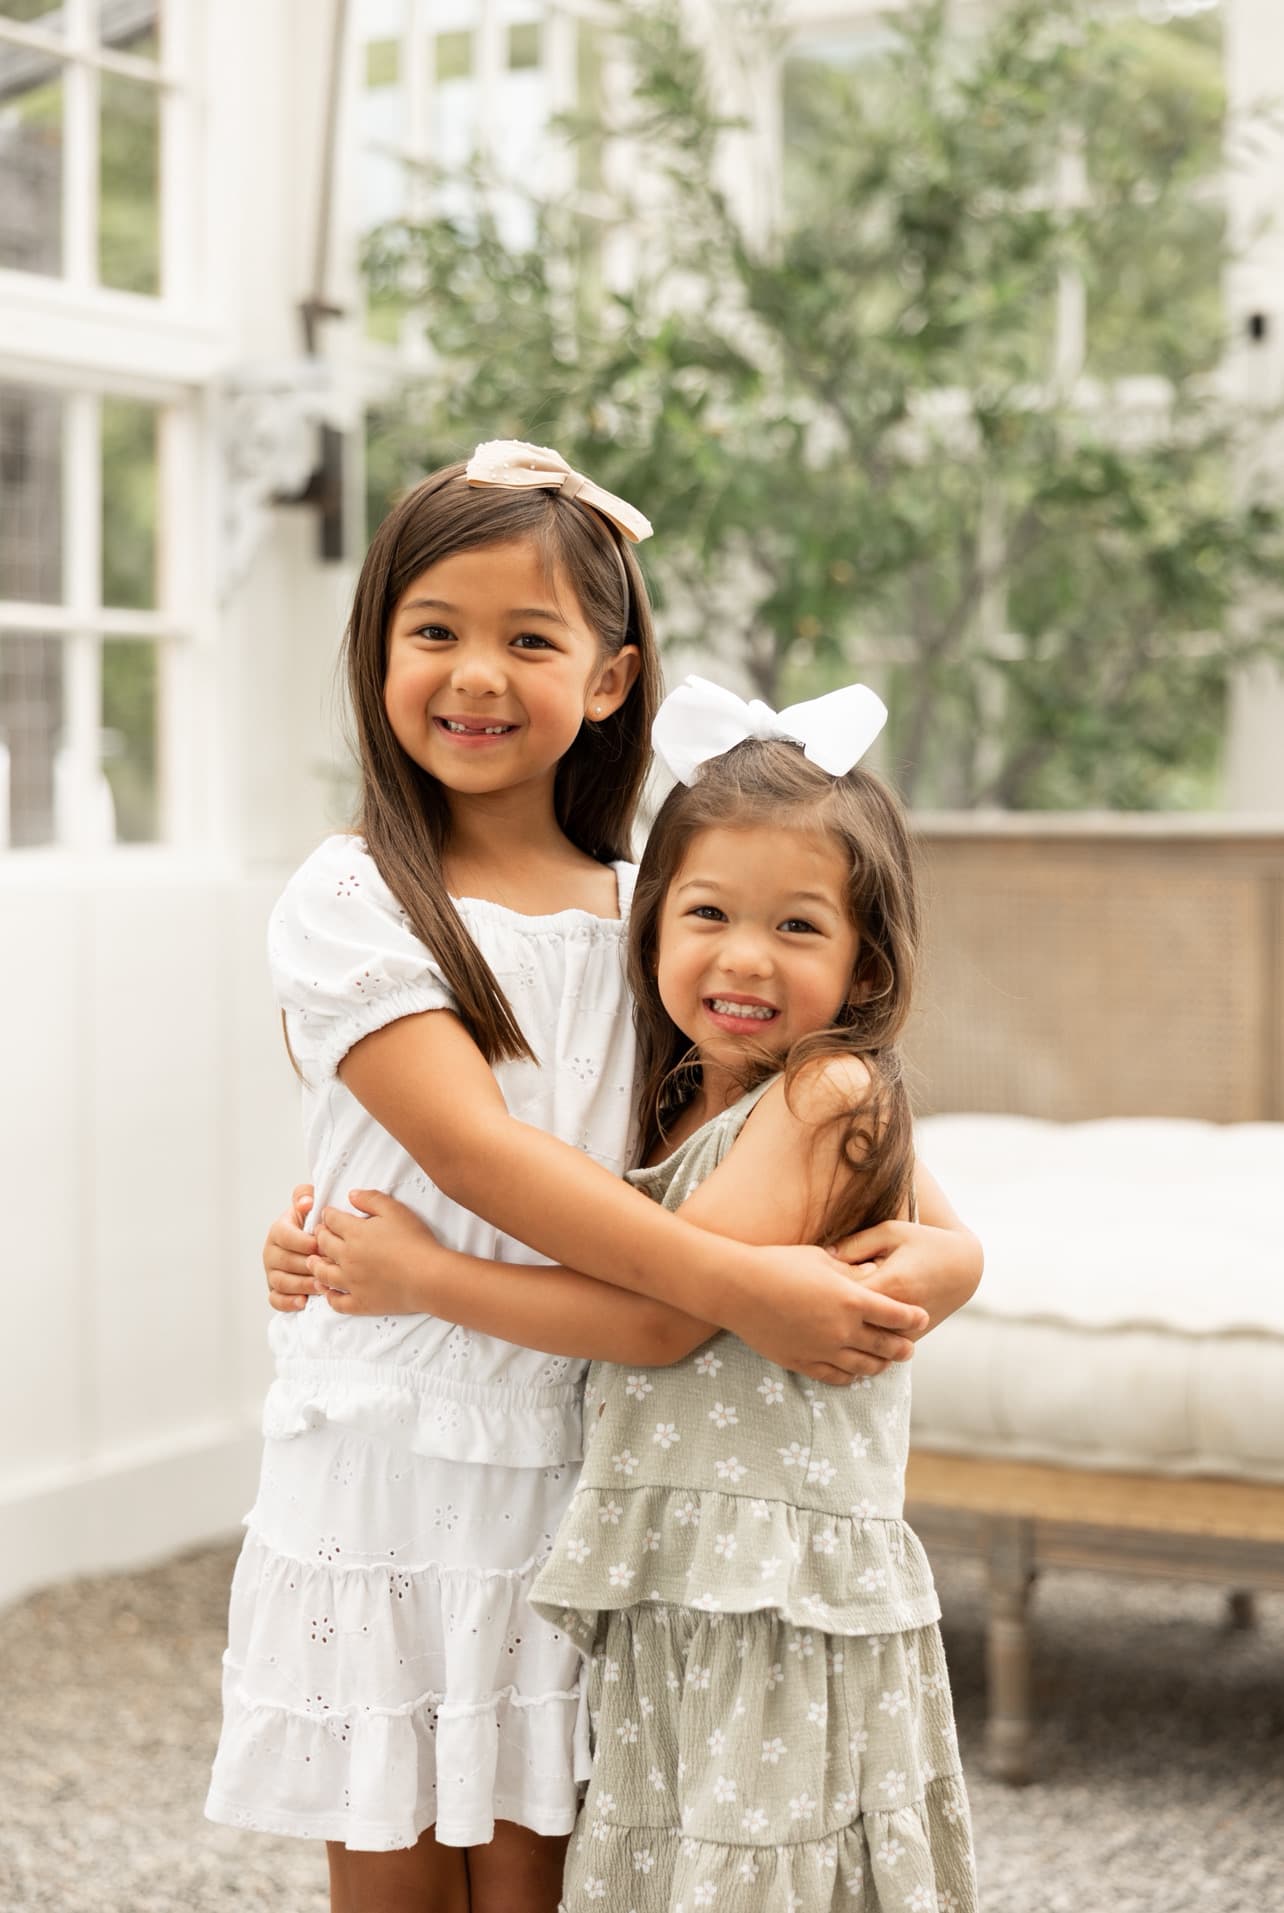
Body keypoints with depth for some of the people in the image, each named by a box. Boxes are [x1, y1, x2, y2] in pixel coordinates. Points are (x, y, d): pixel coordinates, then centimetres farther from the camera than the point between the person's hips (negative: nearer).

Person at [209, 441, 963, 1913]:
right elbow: (478, 1151, -19)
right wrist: (735, 1286, -27)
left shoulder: (640, 907, 7)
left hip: (570, 1454, 3)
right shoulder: (348, 902, -8)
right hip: (386, 1448, -3)